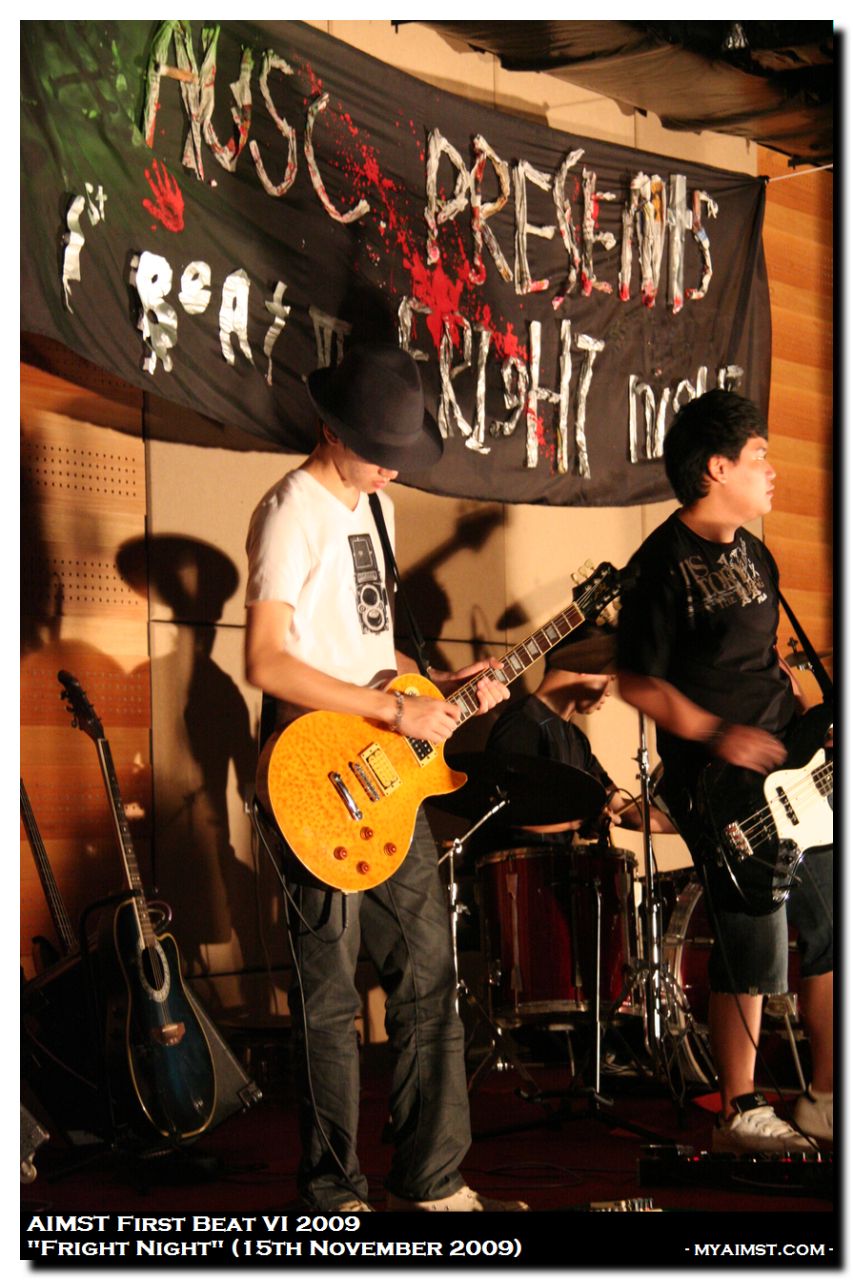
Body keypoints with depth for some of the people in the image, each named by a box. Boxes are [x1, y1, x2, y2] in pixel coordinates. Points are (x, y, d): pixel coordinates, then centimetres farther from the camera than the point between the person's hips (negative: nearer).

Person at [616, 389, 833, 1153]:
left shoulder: (754, 555, 15)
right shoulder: (664, 563, -11)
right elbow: (638, 683, -10)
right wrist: (715, 734, -19)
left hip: (789, 770, 9)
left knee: (832, 925, 9)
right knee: (756, 948, -7)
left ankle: (825, 1100, 21)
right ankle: (740, 1114, 8)